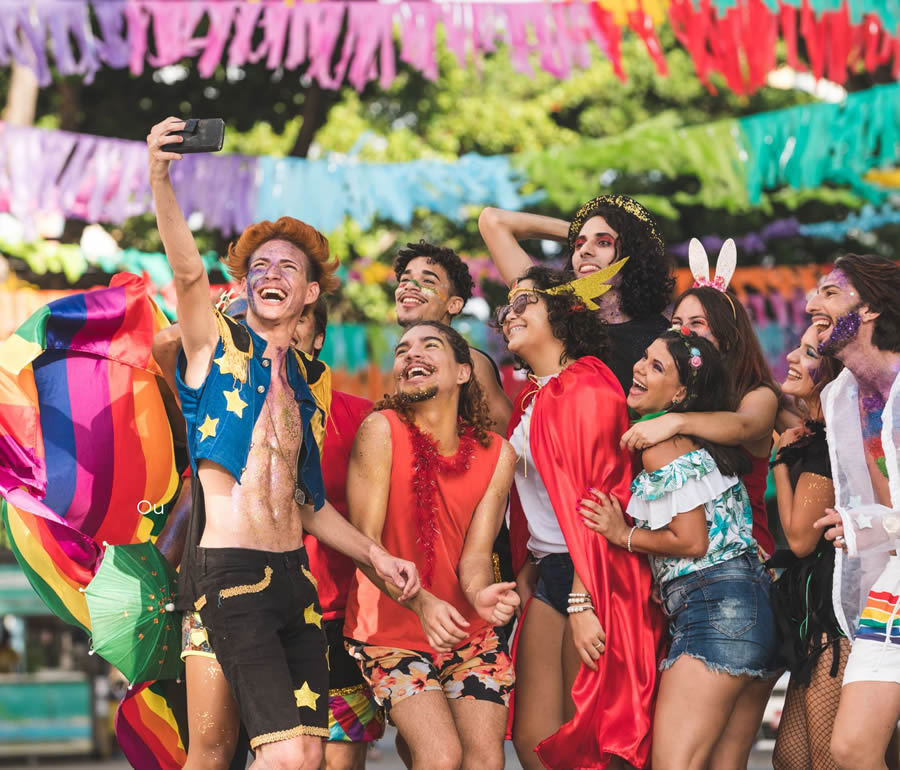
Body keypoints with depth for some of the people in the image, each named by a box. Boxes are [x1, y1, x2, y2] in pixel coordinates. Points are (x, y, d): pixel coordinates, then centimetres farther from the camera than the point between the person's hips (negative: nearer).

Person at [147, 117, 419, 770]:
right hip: (229, 569, -6)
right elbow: (189, 271, -17)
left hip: (294, 571, 6)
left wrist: (374, 554, 14)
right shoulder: (218, 344, 3)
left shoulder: (309, 380, 18)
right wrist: (161, 184, -33)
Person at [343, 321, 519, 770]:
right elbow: (365, 541, -15)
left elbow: (476, 552, -6)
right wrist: (422, 603, -30)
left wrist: (481, 593, -30)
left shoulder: (497, 454, -1)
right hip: (391, 628, -3)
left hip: (467, 633, 4)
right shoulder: (381, 430, -12)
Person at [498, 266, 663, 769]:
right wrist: (525, 573, 11)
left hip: (591, 577, -8)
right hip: (548, 574, 8)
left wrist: (582, 603, -20)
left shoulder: (586, 389, -9)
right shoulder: (533, 399, 19)